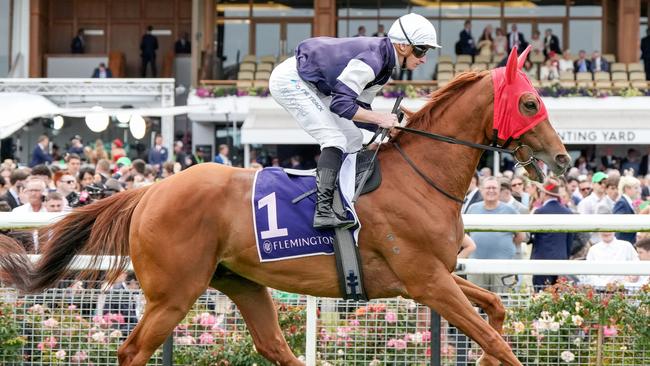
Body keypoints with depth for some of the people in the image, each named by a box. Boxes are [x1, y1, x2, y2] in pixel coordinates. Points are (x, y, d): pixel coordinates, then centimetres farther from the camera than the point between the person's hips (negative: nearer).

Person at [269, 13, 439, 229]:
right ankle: (323, 211, -29)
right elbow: (341, 104, -30)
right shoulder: (371, 60, -27)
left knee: (354, 140, 11)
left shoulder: (384, 65, 4)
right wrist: (379, 118, -27)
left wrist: (390, 122, -7)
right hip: (289, 80, -11)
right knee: (335, 140, -20)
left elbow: (359, 108, 6)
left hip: (310, 86, 11)